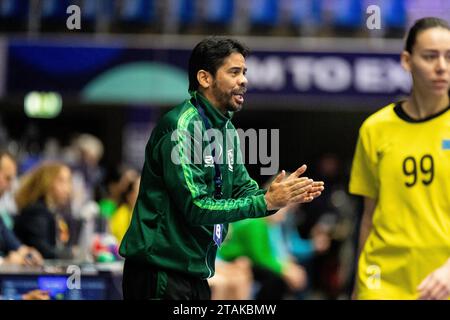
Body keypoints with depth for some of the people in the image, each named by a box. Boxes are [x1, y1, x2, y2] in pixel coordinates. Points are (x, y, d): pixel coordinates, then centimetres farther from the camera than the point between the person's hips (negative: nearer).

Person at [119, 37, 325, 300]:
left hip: (195, 275, 9)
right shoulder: (182, 127, -17)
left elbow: (245, 190, 9)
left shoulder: (226, 129, 13)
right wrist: (266, 202, -24)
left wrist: (283, 195, -12)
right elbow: (196, 207, -23)